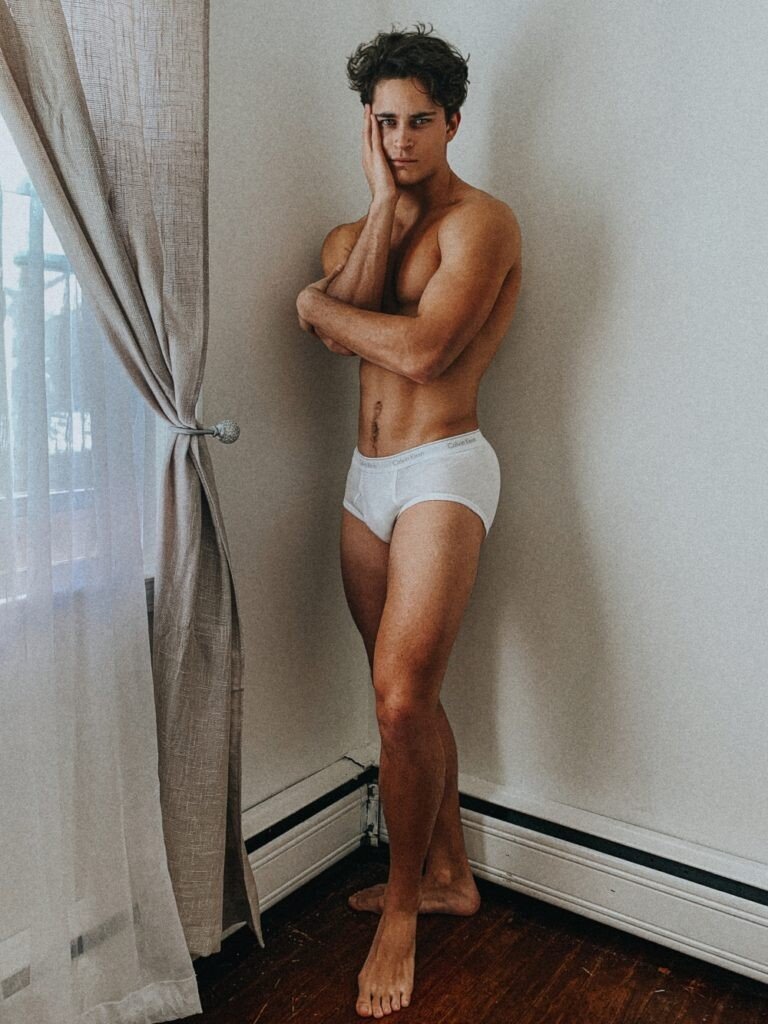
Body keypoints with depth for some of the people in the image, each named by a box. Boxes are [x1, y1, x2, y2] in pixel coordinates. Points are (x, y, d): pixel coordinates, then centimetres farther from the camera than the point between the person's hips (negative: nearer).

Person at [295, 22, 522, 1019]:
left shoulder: (481, 219, -3)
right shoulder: (352, 233, 18)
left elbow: (420, 349, -18)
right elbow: (342, 322, -4)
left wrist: (315, 302, -3)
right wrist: (384, 202, -3)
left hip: (442, 469, -7)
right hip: (367, 477, 7)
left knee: (402, 693, -15)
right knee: (409, 695, 12)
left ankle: (404, 902, 10)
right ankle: (448, 873, 31)